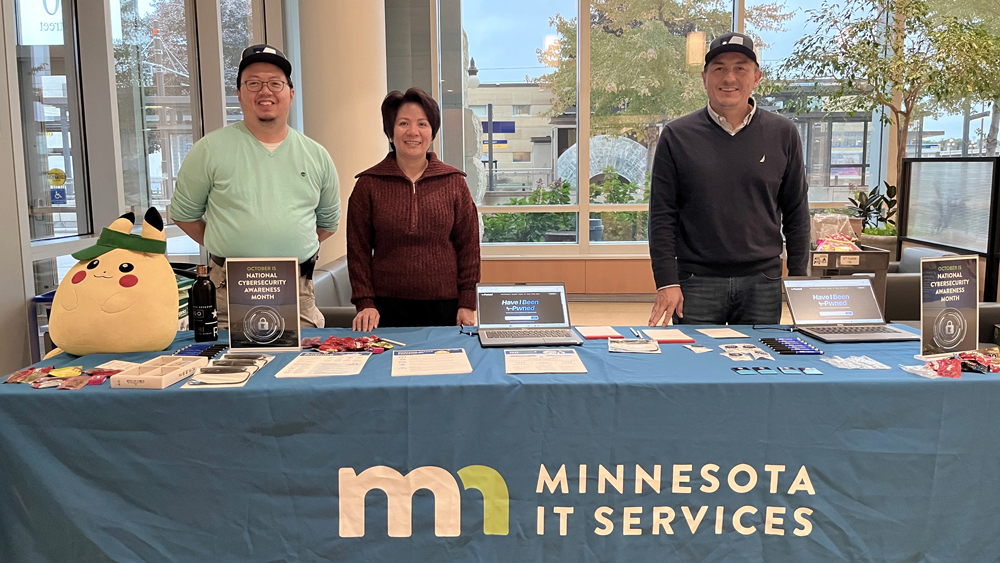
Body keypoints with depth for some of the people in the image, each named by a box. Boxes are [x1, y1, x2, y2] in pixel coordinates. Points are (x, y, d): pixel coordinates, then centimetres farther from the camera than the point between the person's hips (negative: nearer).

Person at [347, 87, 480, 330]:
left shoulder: (454, 182, 5)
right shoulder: (368, 184, 3)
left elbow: (468, 246, 6)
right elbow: (358, 249, 4)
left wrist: (467, 304, 1)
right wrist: (365, 303, -3)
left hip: (444, 307, 1)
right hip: (388, 308, 0)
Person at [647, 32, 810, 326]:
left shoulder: (783, 134, 6)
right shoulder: (676, 136, 1)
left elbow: (796, 213, 10)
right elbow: (662, 216, 0)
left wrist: (799, 280, 5)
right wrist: (666, 282, -8)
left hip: (763, 284, 2)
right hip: (696, 282, -1)